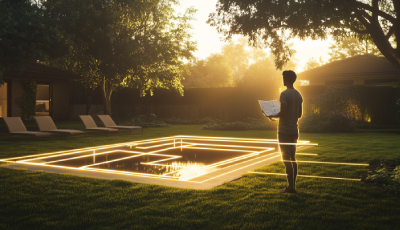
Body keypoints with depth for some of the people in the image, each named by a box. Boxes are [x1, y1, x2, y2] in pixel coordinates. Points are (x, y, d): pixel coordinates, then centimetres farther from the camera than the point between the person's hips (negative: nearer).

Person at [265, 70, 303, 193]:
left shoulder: (284, 94, -14)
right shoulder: (298, 94, 11)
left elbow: (283, 112, -22)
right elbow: (300, 114, 14)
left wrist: (272, 116, -6)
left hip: (284, 130, -8)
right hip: (294, 130, 8)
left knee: (286, 158, -4)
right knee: (293, 158, 13)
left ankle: (290, 186, -2)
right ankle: (293, 185, 18)